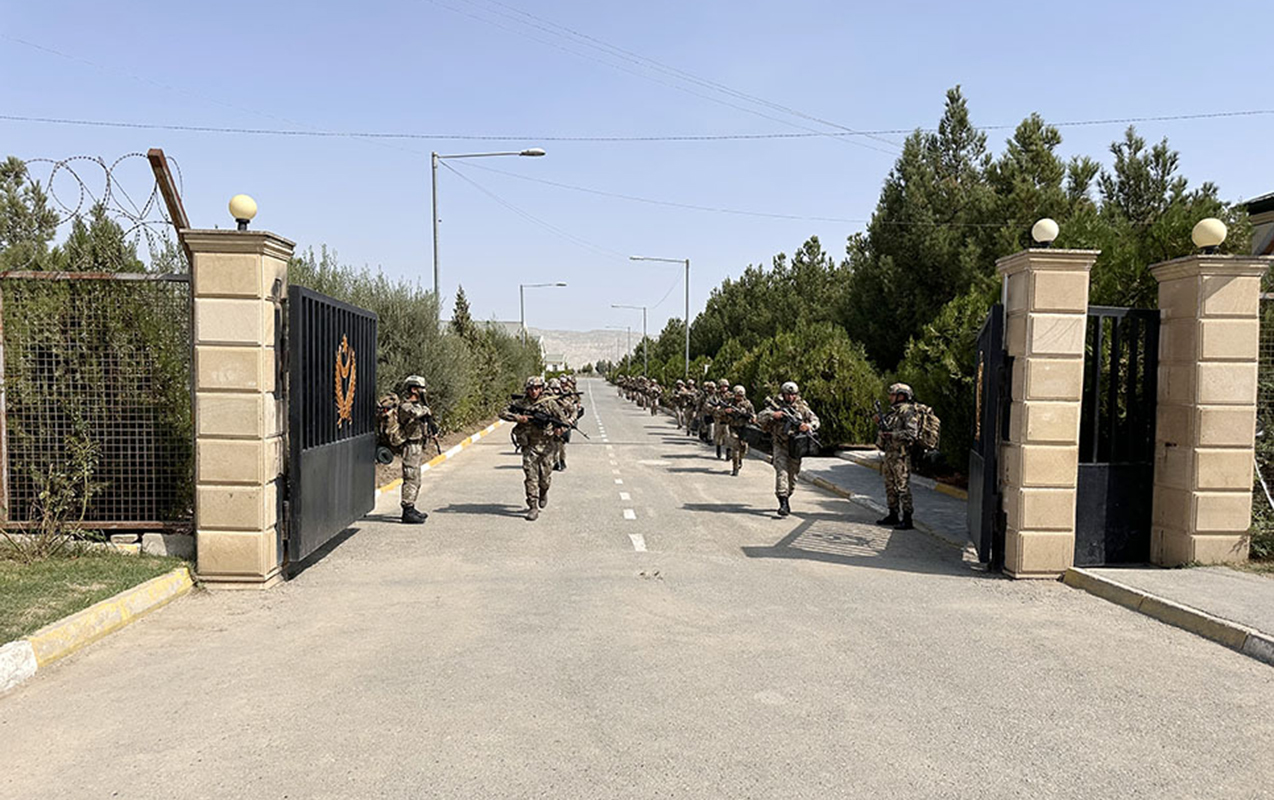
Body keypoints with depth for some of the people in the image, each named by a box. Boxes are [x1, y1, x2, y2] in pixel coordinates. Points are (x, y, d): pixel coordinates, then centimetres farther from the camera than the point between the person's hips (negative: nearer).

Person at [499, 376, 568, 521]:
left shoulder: (550, 403, -3)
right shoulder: (520, 403, 0)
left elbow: (564, 420, 0)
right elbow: (503, 413, 3)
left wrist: (560, 429, -22)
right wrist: (517, 417, -14)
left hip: (547, 445, 0)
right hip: (529, 445, 0)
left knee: (545, 478, 6)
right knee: (530, 477, -7)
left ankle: (543, 493, 39)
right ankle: (533, 507, -1)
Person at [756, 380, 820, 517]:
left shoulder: (802, 407, 3)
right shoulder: (776, 406, -2)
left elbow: (815, 420, 6)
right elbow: (760, 417, -9)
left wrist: (808, 426, -16)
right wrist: (772, 414, -27)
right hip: (780, 446, -3)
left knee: (793, 475, 10)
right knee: (781, 472, -15)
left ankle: (787, 497, 32)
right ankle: (783, 503, -19)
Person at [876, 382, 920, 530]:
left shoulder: (908, 411, -12)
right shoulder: (894, 411, 17)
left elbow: (911, 434, -21)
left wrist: (891, 434, -22)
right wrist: (881, 423, 10)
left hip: (901, 455, -10)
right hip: (889, 453, 10)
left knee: (903, 487, -7)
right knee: (890, 486, 14)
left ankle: (907, 520, -4)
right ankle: (893, 516, 23)